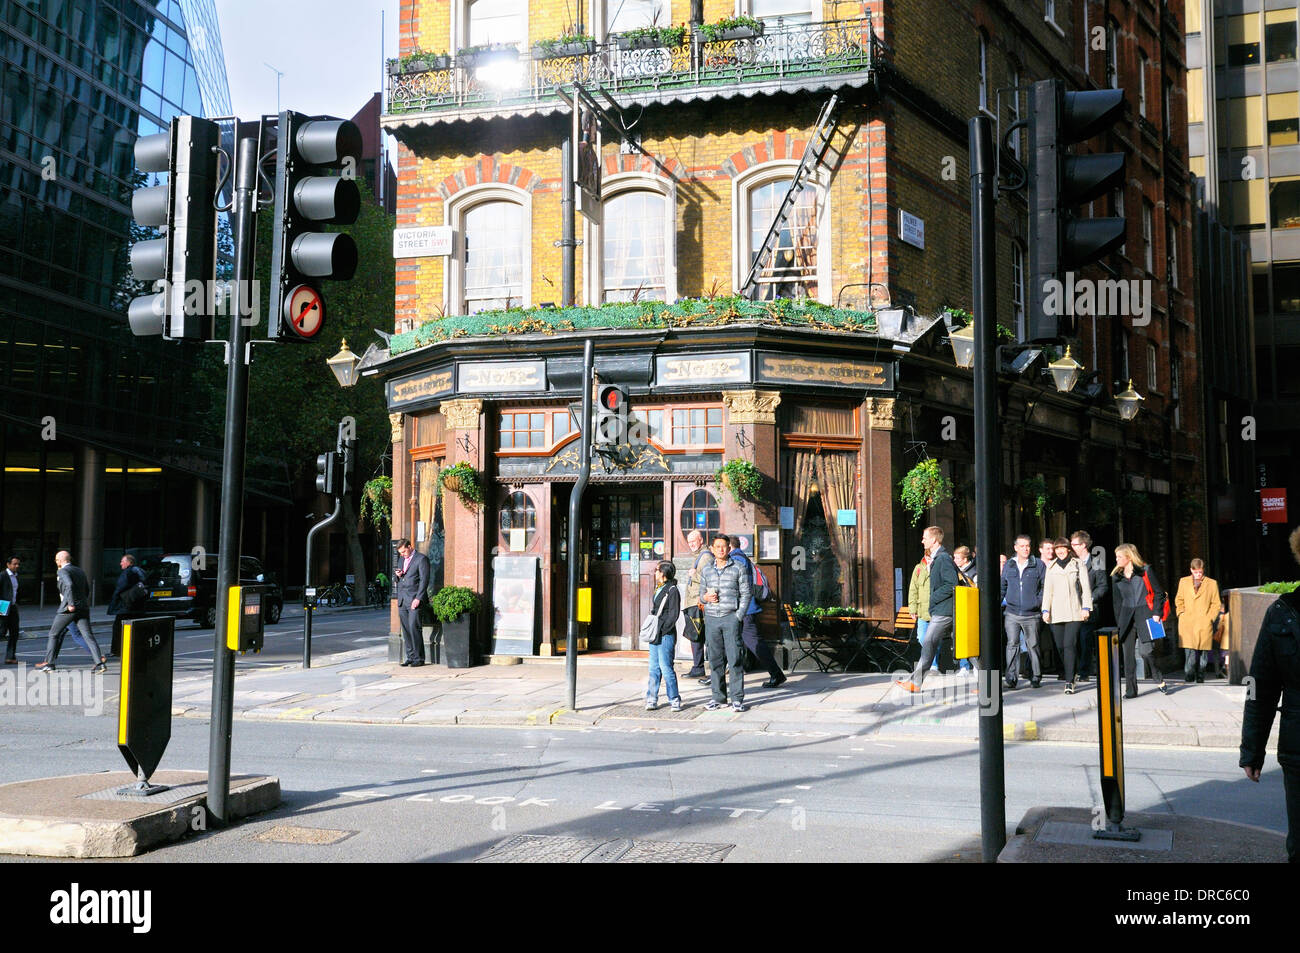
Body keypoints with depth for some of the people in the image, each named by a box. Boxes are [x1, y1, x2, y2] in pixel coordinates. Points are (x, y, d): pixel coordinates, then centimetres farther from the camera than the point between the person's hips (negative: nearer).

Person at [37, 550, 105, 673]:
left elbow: (69, 585, -23)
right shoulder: (79, 571, 18)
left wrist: (71, 604, -22)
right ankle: (100, 662, -16)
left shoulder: (63, 571, -5)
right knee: (88, 636, -2)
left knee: (54, 634, 11)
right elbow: (87, 590, 22)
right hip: (83, 608, 6)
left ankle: (49, 662, 17)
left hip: (68, 609, -6)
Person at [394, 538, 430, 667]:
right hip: (402, 601, 7)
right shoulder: (403, 560, 20)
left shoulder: (421, 559, -3)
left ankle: (418, 658, -5)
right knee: (406, 630, 4)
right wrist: (398, 576, 4)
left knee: (414, 628, -10)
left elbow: (424, 580, -9)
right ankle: (410, 657, 8)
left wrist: (418, 598, -16)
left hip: (414, 600, -7)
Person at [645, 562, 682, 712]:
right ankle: (652, 699, 11)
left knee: (666, 667, -8)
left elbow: (673, 615, -13)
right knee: (654, 668, 8)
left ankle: (674, 699, 0)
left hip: (666, 635, -8)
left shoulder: (673, 591, -8)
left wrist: (661, 630, -16)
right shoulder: (658, 589, 18)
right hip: (655, 635, 8)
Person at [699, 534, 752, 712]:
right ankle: (718, 697, 12)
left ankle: (737, 699, -3)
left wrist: (739, 616, -6)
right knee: (715, 659, 4)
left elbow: (746, 594, 2)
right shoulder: (706, 570, 13)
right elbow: (701, 595, 20)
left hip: (731, 617, -3)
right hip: (711, 618, 3)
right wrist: (706, 597, -4)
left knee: (734, 659, -7)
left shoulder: (738, 569, 3)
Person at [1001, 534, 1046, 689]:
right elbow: (1002, 587, 17)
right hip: (1012, 614, 1)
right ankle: (1011, 677, -4)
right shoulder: (1008, 566, 9)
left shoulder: (1038, 565, 2)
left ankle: (1036, 677, 16)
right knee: (1012, 644, -5)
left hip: (1031, 614, -1)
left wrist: (1041, 604, -5)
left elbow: (1045, 587, 4)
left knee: (1033, 645, 6)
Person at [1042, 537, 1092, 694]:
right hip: (1056, 613, 3)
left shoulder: (1078, 564, 7)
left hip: (1074, 612, -3)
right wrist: (1045, 610, 4)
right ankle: (1068, 673, 20)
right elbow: (1047, 590, 12)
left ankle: (1069, 682, -14)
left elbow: (1085, 587, 4)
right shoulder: (1051, 567, 13)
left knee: (1069, 645, -13)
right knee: (1060, 646, 2)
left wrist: (1086, 607, -4)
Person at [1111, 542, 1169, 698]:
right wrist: (1119, 623, 11)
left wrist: (1156, 613, -6)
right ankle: (1130, 690, 6)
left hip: (1144, 615, -4)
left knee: (1145, 650, -15)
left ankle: (1160, 680, 9)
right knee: (1128, 654, 0)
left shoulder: (1145, 571, 1)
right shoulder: (1116, 577, 13)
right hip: (1126, 617, 4)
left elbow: (1158, 593, 3)